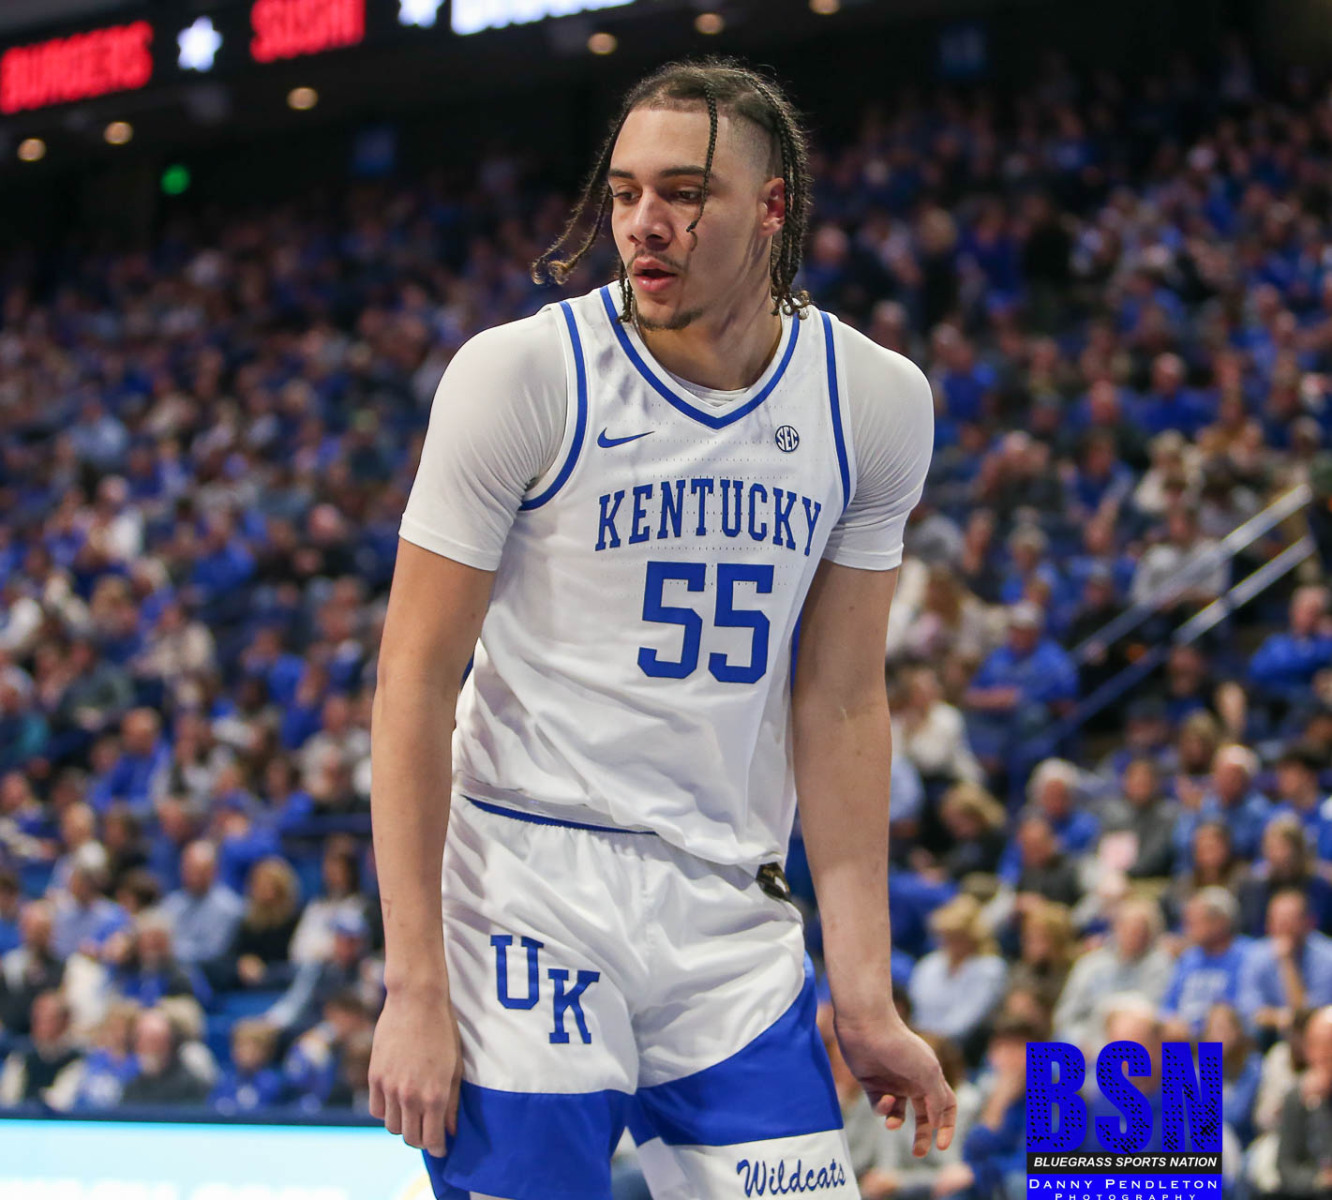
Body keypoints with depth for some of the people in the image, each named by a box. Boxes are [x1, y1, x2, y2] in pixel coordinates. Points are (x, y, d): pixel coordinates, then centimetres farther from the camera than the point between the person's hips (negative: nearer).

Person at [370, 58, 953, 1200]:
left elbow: (840, 705, 8)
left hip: (731, 913, 4)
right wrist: (414, 988, -13)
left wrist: (867, 998, 4)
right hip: (527, 881, -3)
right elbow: (416, 680, -7)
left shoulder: (876, 401, 3)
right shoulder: (518, 374, -9)